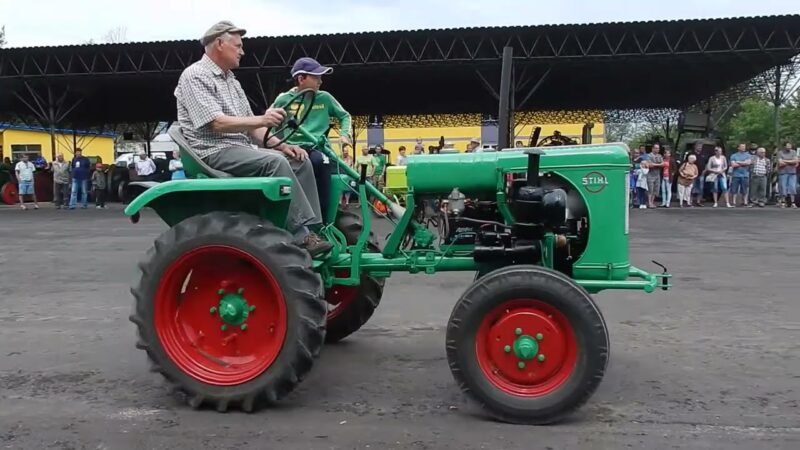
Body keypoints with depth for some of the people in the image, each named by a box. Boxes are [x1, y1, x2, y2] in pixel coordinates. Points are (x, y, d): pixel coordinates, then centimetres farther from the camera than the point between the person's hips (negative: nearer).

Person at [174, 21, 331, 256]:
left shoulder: (230, 79, 20)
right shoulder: (195, 76, -7)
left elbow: (248, 125, 19)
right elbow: (216, 123, -20)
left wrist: (280, 144, 3)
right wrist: (261, 120, -31)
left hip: (241, 149, 9)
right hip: (213, 152, -9)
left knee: (299, 160, -6)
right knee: (274, 162, -31)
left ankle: (313, 229, -11)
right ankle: (302, 236, -30)